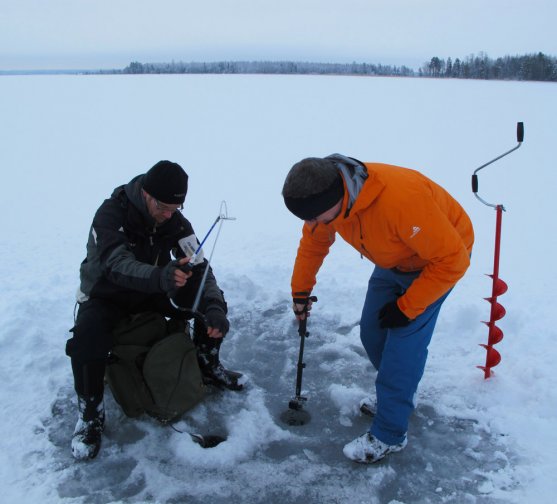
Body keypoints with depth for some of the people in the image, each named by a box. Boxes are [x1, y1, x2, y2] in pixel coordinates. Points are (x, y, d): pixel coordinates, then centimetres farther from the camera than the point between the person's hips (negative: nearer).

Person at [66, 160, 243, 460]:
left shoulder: (175, 221, -12)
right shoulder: (111, 214, -27)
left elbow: (199, 268, -17)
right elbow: (117, 266, -42)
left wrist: (214, 307, -36)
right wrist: (160, 277, -62)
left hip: (153, 292, 4)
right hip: (105, 296, -4)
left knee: (211, 301, -13)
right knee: (87, 338, -34)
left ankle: (206, 365, 11)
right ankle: (90, 415, -11)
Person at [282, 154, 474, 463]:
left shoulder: (400, 199, -42)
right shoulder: (328, 197, -19)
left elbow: (452, 260, -32)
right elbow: (313, 243, 3)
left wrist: (406, 308, -23)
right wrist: (301, 292, 10)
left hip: (439, 258, -7)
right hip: (394, 261, 7)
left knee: (403, 343, -11)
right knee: (372, 333, 9)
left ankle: (389, 436, 6)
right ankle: (400, 394, 35)